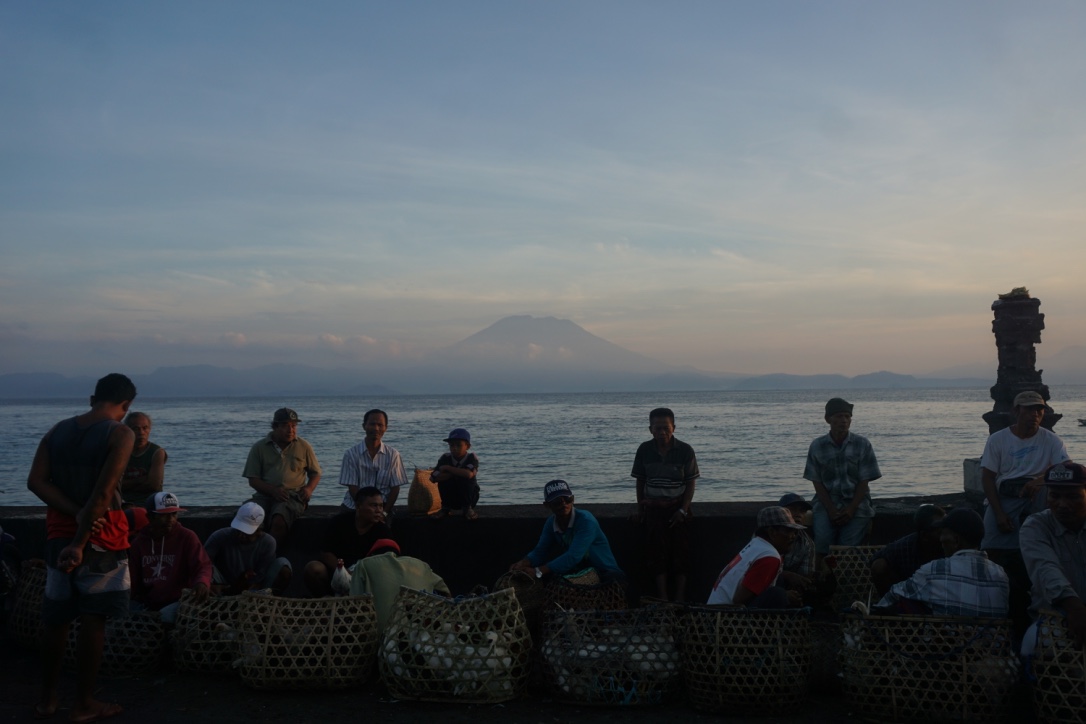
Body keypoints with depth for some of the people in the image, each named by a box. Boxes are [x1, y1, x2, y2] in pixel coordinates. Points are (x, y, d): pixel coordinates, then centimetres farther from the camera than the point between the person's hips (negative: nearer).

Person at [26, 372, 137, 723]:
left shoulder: (58, 430, 7)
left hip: (60, 531, 6)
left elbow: (36, 481, -5)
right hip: (101, 534, -6)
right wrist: (81, 541, -19)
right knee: (93, 619, 1)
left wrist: (76, 515, -13)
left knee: (56, 618, 14)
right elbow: (103, 493, -20)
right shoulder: (120, 434, -11)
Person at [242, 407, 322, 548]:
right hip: (265, 495, 2)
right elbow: (253, 480, 7)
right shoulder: (259, 448, 10)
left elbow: (315, 473, 20)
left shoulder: (304, 447, 12)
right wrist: (273, 490, -12)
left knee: (279, 521, -34)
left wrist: (309, 488, -3)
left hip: (293, 497, -1)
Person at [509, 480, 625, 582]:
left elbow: (573, 556, -32)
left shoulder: (585, 520, -24)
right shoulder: (551, 523, -1)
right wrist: (522, 564, -25)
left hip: (607, 576, -5)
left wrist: (537, 572, -36)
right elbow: (540, 551, -3)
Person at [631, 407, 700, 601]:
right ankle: (663, 599, -1)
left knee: (680, 553, -2)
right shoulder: (644, 450, -3)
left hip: (678, 508, -1)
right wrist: (640, 506, 4)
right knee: (657, 555, -3)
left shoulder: (685, 451, -9)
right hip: (653, 509, 1)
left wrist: (683, 510, -11)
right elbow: (640, 480, 7)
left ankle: (680, 598, 3)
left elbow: (690, 483, -5)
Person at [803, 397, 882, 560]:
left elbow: (864, 481, -1)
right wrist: (831, 510, -10)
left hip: (855, 504, 0)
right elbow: (817, 482, 1)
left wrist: (851, 509, -12)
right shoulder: (817, 446, 1)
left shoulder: (862, 444, 0)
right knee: (822, 543, -19)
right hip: (827, 503, 0)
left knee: (849, 547, -14)